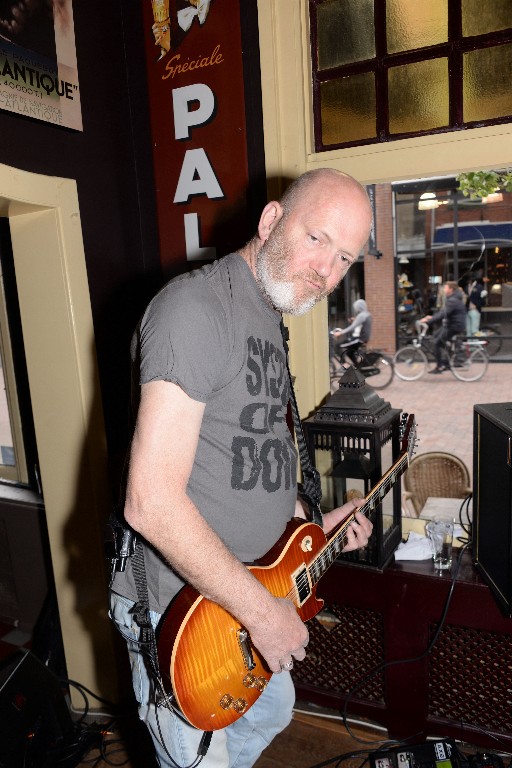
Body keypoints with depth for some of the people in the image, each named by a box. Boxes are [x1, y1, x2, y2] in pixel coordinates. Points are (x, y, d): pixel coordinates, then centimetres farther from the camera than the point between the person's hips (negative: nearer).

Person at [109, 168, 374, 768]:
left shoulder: (269, 317, 8)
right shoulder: (196, 307, -24)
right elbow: (151, 502, -31)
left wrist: (314, 524, 10)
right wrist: (261, 610, -23)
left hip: (246, 586, 10)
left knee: (271, 712, 30)